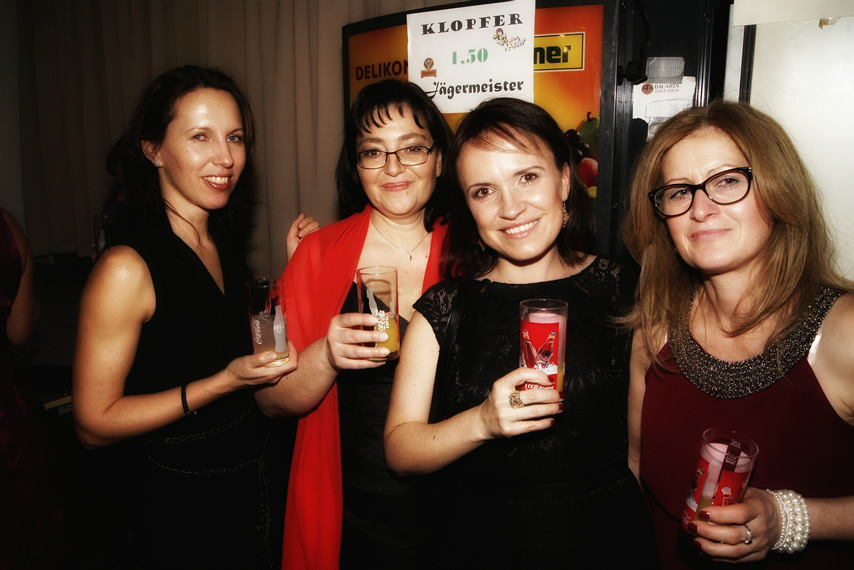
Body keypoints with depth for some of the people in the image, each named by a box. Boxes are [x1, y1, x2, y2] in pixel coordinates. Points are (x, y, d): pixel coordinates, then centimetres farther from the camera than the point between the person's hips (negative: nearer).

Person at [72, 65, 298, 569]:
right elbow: (95, 423, -17)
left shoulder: (224, 246, 1)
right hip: (183, 504, -7)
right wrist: (225, 381, -25)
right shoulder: (127, 268, -21)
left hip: (255, 476, 7)